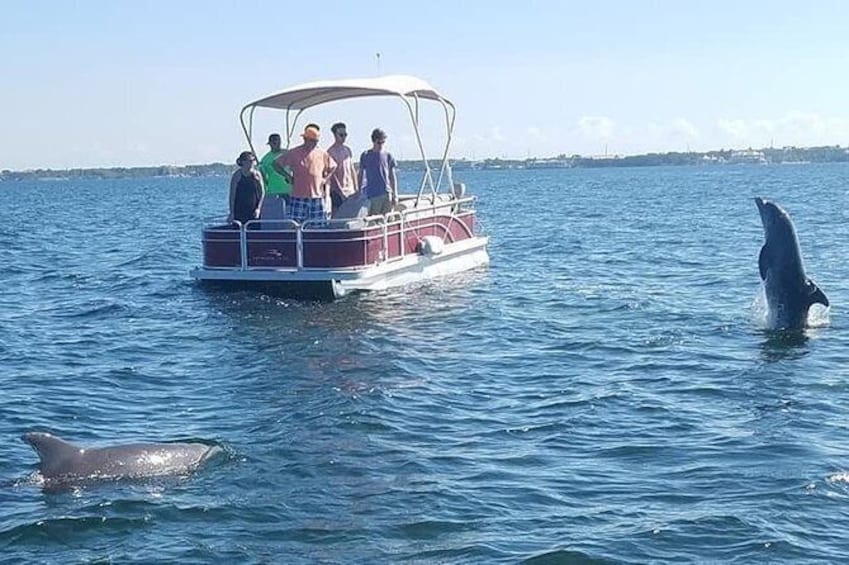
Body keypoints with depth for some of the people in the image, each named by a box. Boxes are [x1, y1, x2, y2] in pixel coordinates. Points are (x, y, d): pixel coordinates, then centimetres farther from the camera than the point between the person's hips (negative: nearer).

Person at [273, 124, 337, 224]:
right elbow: (276, 164, 8)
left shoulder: (322, 153, 7)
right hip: (298, 197, -2)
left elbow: (332, 167, 23)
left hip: (317, 197, 2)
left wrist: (325, 179, 8)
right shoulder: (294, 153, 1)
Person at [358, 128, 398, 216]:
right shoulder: (365, 155, 4)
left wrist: (395, 194, 5)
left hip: (387, 193, 2)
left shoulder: (388, 156, 8)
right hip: (372, 195, -2)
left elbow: (393, 176, 10)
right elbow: (360, 175, 9)